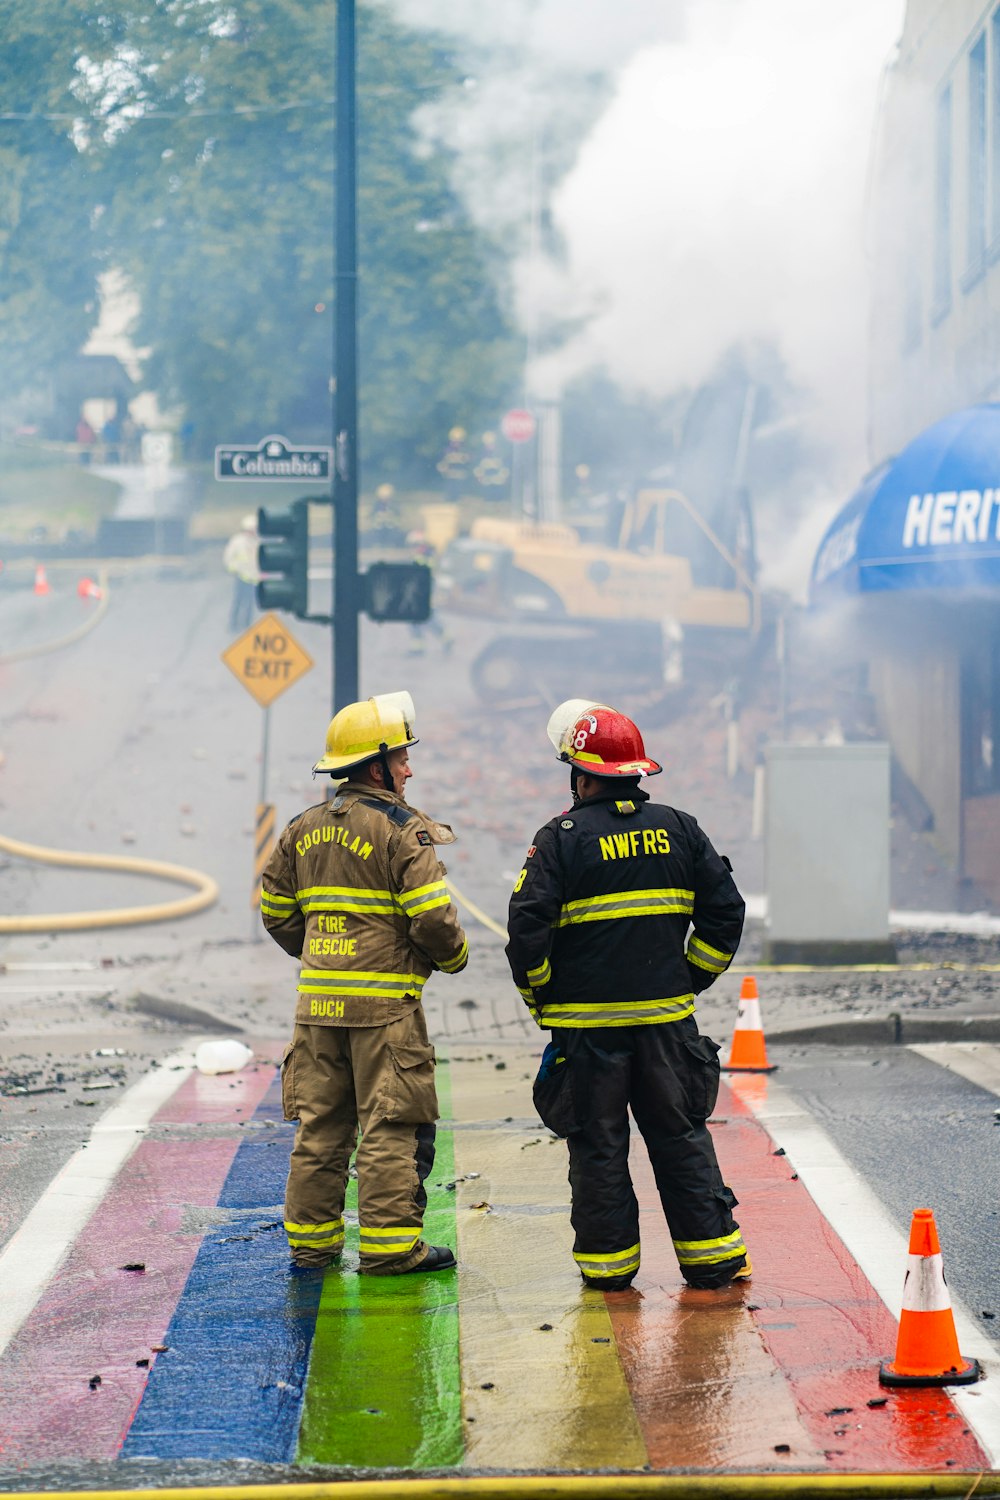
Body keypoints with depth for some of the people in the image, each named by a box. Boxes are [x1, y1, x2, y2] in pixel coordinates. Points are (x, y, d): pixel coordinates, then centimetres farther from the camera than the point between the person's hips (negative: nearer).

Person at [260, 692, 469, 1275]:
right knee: (393, 1125, -1)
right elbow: (433, 918, -16)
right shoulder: (400, 829, -10)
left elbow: (276, 911, 18)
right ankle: (390, 1244, 0)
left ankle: (312, 1240, 16)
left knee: (320, 1124, 12)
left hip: (318, 1001, 7)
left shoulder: (303, 830, 11)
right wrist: (454, 956, 4)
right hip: (384, 1004, -7)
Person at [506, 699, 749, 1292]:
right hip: (668, 1015, 3)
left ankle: (608, 1262, 10)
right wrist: (691, 978, 14)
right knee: (681, 1135, 11)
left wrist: (542, 997, 1)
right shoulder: (679, 829, 5)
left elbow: (528, 926, -13)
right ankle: (712, 1258, 13)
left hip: (588, 1020, -3)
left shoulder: (562, 839, -8)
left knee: (598, 1144, 5)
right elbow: (725, 910, 6)